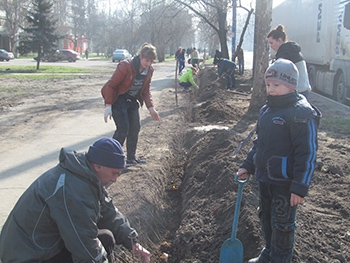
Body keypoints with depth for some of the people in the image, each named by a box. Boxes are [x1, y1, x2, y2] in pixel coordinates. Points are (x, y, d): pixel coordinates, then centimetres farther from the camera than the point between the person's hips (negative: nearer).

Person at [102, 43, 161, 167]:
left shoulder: (149, 70, -5)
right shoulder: (125, 66, -26)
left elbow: (146, 90, 7)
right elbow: (111, 85, -22)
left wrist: (151, 107, -3)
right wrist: (108, 105, -27)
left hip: (132, 101, 7)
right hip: (118, 100, -7)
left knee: (135, 128, 6)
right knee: (123, 129, -13)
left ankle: (131, 158, 22)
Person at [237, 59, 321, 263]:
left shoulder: (301, 113, -18)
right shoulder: (267, 110, 8)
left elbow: (307, 153, -19)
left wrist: (300, 188, -21)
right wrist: (248, 165, 16)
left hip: (285, 182, -8)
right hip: (264, 177, 8)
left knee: (282, 224, 6)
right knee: (266, 217, 22)